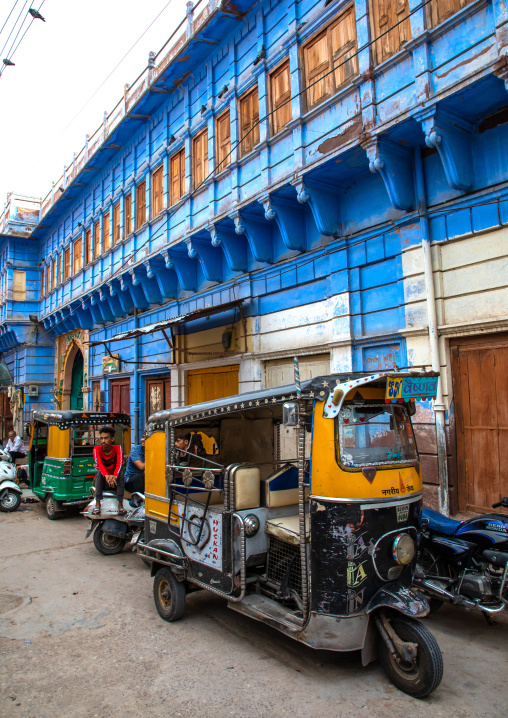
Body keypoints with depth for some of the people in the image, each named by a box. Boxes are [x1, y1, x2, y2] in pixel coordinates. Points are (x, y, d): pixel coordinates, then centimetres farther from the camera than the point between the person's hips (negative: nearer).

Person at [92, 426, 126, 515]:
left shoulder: (117, 448, -8)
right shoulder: (96, 449, -10)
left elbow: (119, 463, -24)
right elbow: (99, 464, -28)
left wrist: (114, 476, -44)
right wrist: (106, 476, -48)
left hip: (115, 480, 0)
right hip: (102, 481, 0)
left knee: (121, 473, -29)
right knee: (98, 472, -29)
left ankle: (120, 504, -29)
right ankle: (97, 504, -30)